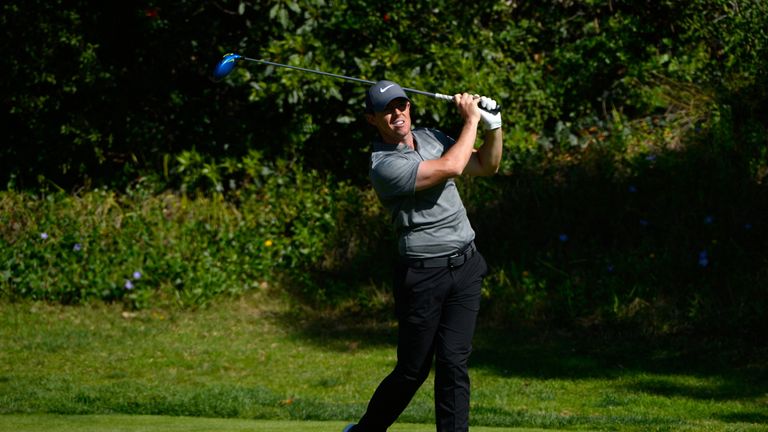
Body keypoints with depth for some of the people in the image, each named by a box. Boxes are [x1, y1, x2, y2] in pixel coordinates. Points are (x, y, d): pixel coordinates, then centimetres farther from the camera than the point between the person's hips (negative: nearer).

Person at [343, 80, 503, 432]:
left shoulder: (430, 137, 9)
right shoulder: (384, 166, -16)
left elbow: (487, 166, 17)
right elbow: (451, 167, -21)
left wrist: (493, 125, 0)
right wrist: (471, 119, -8)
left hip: (465, 264, 6)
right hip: (423, 274, -6)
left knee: (454, 362, -2)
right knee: (413, 370, 3)